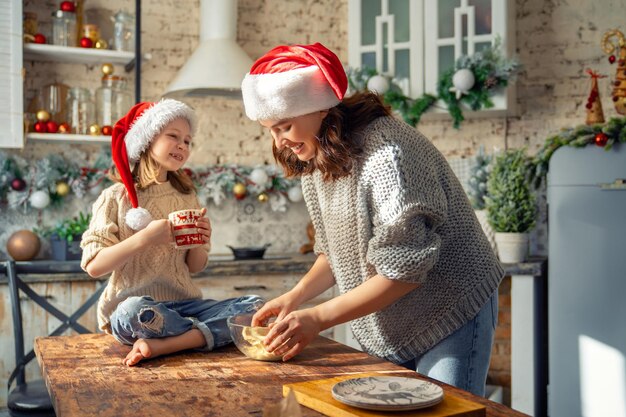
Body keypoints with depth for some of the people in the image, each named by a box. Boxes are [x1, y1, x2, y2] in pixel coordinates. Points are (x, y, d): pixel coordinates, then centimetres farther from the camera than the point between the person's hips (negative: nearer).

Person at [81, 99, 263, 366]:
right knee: (136, 310, -39)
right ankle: (209, 334, -12)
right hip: (130, 303, -4)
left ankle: (161, 346, -23)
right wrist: (145, 237, -21)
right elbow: (94, 266, -10)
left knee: (255, 306, -16)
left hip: (183, 304, 5)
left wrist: (200, 244, -7)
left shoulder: (187, 197, 11)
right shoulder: (117, 197, -2)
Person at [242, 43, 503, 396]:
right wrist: (295, 296, -8)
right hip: (383, 327, 8)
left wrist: (317, 318, -25)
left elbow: (404, 269, -28)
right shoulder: (316, 160, 1)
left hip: (449, 315, -7)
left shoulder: (387, 152, -27)